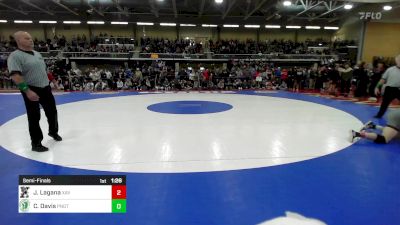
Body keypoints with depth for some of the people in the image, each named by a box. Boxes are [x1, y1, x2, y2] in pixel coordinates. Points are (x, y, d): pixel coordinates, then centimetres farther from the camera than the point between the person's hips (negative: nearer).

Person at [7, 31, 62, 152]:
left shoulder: (37, 53, 11)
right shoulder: (15, 56, -13)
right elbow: (15, 75, -22)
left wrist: (49, 83, 18)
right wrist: (27, 90, -28)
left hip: (45, 88, 7)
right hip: (31, 90, -7)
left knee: (52, 111, 16)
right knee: (34, 117, 0)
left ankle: (53, 131, 39)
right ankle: (36, 143, 12)